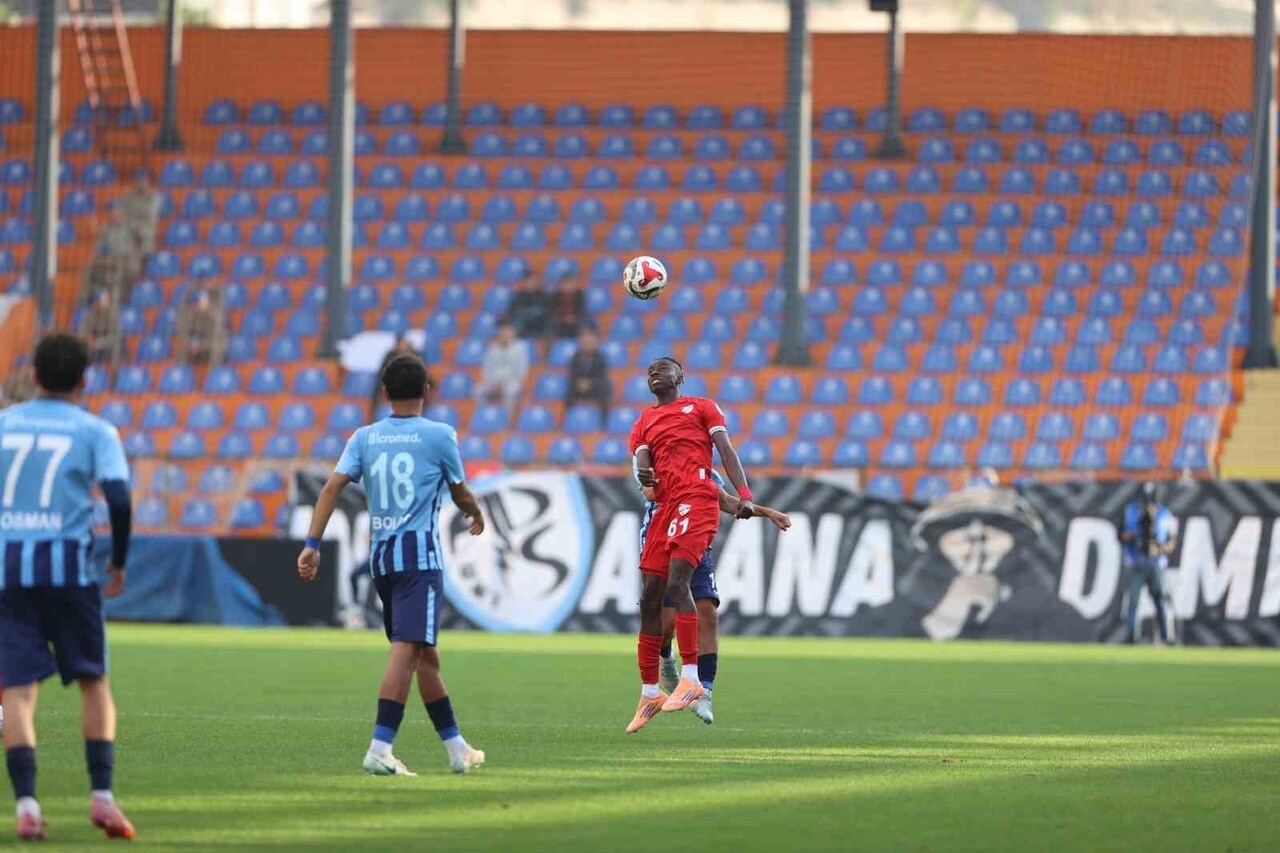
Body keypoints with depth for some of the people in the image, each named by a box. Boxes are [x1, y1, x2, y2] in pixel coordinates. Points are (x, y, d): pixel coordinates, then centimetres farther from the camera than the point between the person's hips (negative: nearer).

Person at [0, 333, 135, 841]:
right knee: (93, 682, 12)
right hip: (67, 565, -1)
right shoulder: (94, 431, 2)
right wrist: (119, 563, 1)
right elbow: (118, 497, -10)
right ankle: (101, 794, 1)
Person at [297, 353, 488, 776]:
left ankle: (456, 747, 26)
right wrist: (477, 515, 30)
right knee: (407, 649, -13)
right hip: (420, 554, -6)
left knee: (424, 651, 15)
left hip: (381, 555, 6)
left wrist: (313, 544, -3)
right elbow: (460, 493, 9)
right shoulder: (438, 435, -2)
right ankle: (379, 749, -24)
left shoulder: (365, 437, 8)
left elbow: (332, 487, -2)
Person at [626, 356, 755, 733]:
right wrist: (643, 473, -15)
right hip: (665, 506, 6)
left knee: (676, 582, -23)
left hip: (697, 500, -6)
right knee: (650, 596, 2)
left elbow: (727, 451, 3)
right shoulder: (645, 421, 25)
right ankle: (649, 692, 10)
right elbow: (642, 459, 11)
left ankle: (691, 677, -25)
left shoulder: (701, 407, 13)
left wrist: (744, 495, -11)